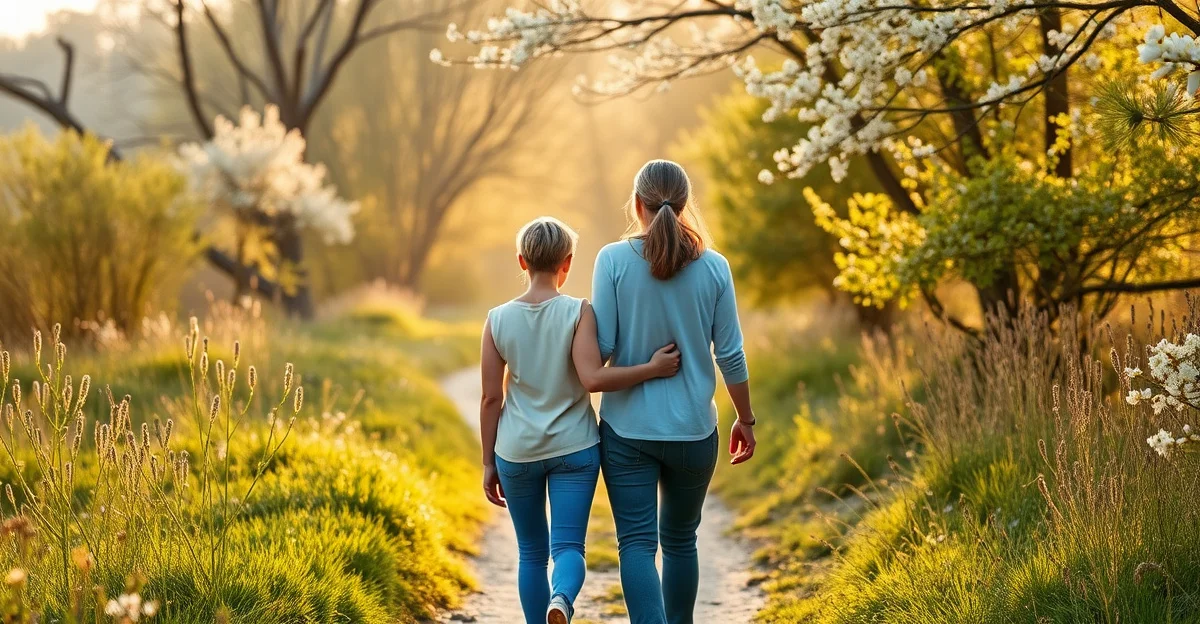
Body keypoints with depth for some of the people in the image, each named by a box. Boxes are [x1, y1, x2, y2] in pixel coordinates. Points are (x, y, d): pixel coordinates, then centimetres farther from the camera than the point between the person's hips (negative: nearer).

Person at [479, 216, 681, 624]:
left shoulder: (498, 319, -1)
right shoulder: (578, 312, -8)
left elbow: (491, 399, 0)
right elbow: (593, 378, -20)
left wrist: (489, 463, 8)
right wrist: (653, 368, -12)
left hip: (516, 452, 2)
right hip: (574, 450, -2)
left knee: (532, 552, 15)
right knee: (567, 545, -4)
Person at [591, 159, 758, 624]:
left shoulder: (614, 260, -8)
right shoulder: (713, 267, -4)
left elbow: (602, 347, -9)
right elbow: (730, 354, -1)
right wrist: (745, 420, 11)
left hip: (628, 428, -2)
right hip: (693, 429, 2)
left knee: (637, 543, 0)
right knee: (680, 540, 18)